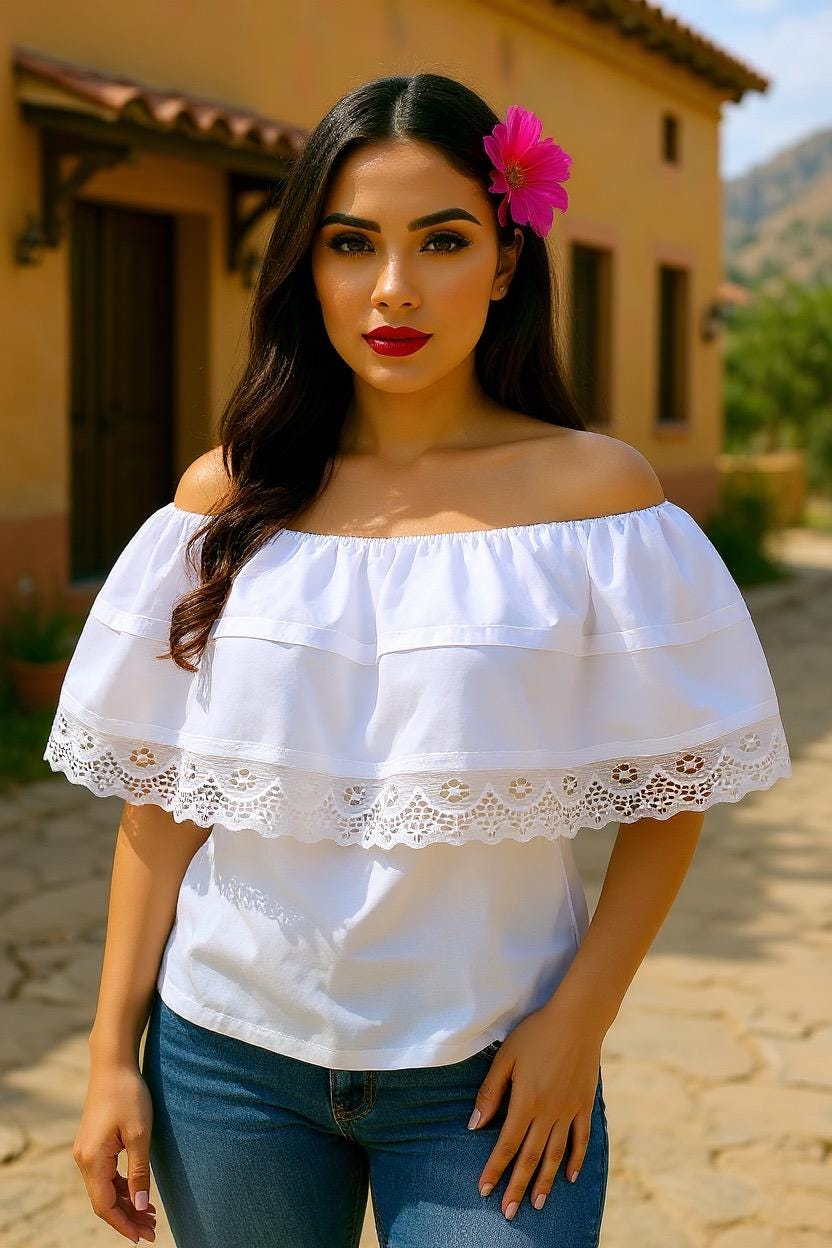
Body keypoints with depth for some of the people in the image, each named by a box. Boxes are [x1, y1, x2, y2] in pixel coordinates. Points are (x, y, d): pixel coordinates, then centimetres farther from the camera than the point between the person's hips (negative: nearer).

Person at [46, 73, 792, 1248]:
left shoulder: (593, 489, -7)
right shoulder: (228, 495, 0)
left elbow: (672, 794, -3)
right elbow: (161, 796, 3)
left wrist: (578, 1020, -11)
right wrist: (113, 1056, 1)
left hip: (486, 1076, -2)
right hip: (229, 1059, 2)